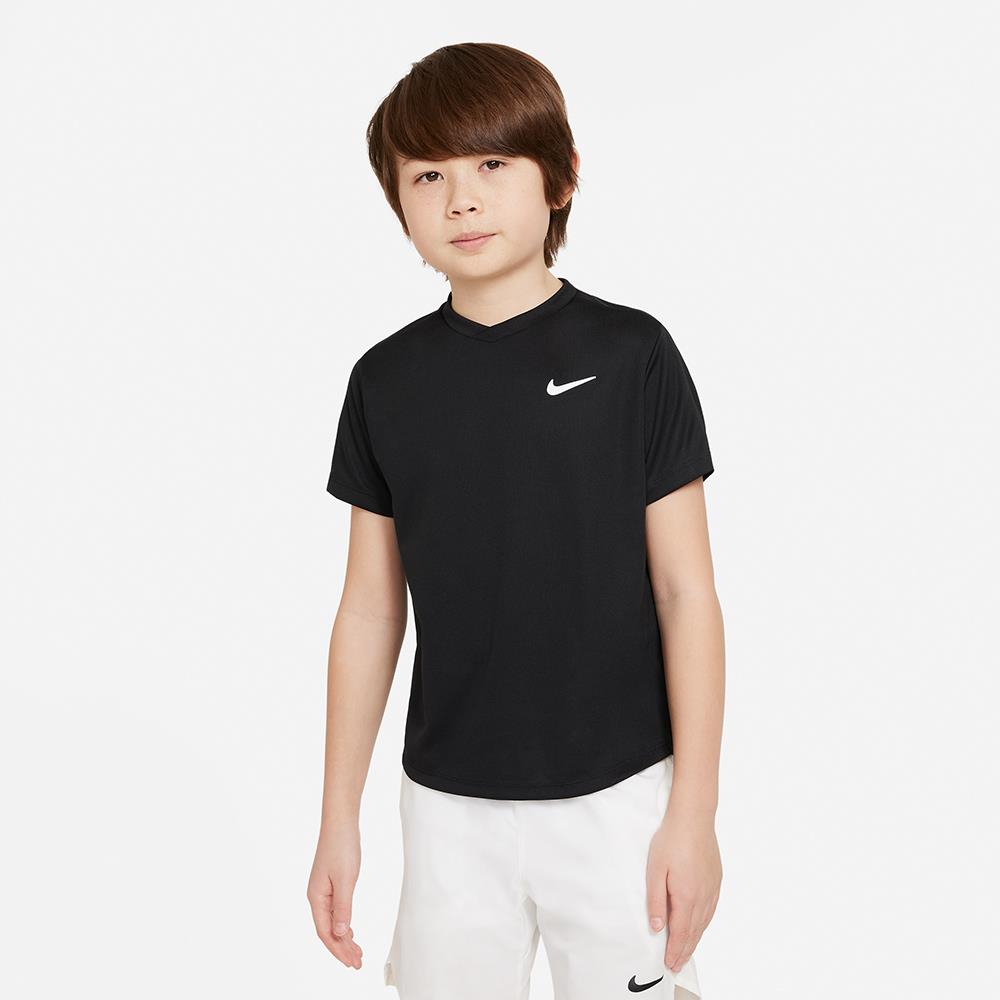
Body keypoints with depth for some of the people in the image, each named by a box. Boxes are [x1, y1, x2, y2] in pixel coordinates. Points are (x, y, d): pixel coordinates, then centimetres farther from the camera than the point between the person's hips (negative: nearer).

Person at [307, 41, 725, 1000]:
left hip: (615, 795, -2)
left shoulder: (630, 353, -7)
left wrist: (694, 812, -6)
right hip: (448, 803, 2)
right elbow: (370, 609, 6)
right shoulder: (386, 380, 1)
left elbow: (686, 592, -5)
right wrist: (338, 819, 7)